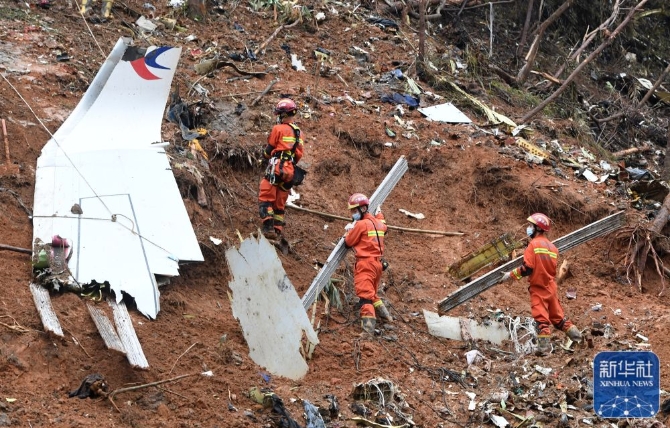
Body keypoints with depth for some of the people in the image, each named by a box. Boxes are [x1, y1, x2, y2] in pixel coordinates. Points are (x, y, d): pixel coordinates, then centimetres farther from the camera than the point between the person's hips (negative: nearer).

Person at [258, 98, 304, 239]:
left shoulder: (278, 129, -7)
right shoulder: (298, 133, 13)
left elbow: (269, 150, -2)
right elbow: (299, 155, 15)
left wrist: (265, 154, 20)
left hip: (275, 168, -7)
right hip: (290, 171, 7)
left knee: (266, 198, -7)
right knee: (280, 203, 13)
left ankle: (268, 227, -20)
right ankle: (278, 230, 10)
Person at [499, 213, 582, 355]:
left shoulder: (534, 244, -13)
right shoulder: (552, 247, 7)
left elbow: (528, 268, -18)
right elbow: (553, 269, 11)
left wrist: (511, 274, -8)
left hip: (538, 287, -6)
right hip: (551, 287, 6)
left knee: (541, 318, -6)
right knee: (557, 316, 18)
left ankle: (544, 347, -10)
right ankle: (575, 335, 16)